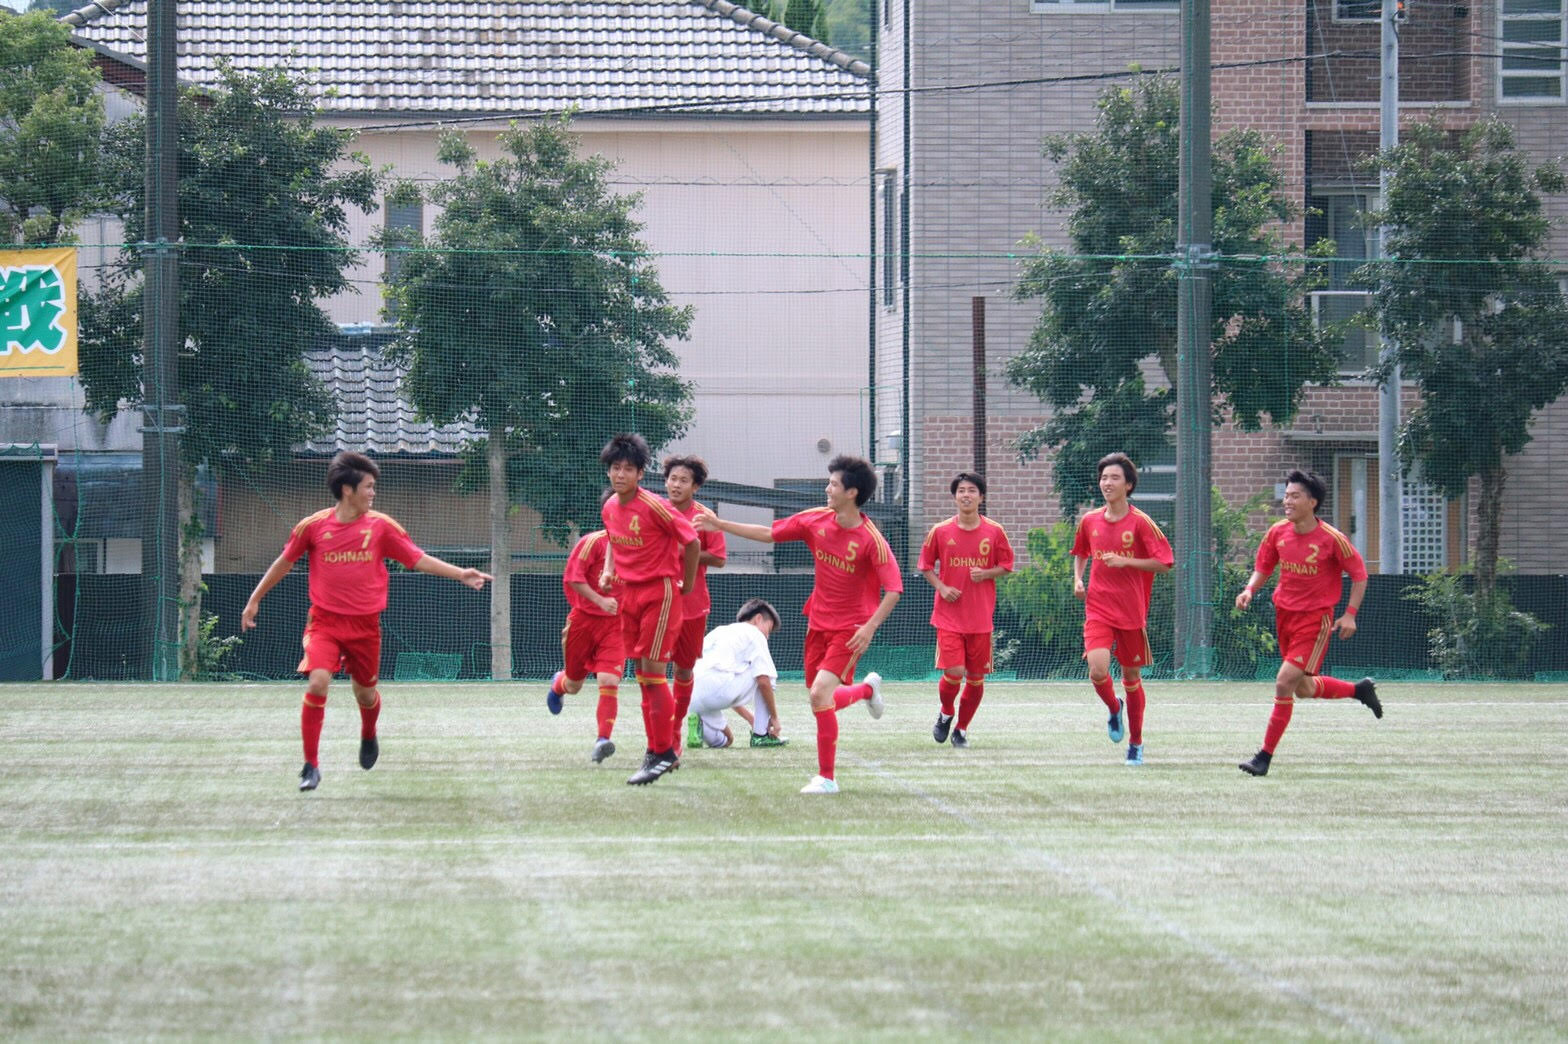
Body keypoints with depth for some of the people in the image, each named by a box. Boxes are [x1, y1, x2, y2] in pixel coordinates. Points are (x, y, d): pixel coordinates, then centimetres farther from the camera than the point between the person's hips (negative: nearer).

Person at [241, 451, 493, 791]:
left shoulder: (381, 526, 0)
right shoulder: (314, 526, -3)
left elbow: (419, 560, 5)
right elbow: (284, 562, 11)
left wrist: (460, 574, -5)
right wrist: (255, 599, 17)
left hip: (365, 625, 2)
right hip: (324, 620, -2)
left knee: (365, 693, 11)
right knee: (317, 683, -21)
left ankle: (369, 737, 48)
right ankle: (311, 766, -10)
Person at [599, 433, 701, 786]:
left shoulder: (654, 507, -18)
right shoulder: (609, 508, 5)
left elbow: (691, 541, -12)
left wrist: (687, 584, -1)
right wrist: (609, 570, 9)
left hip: (659, 592, -8)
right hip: (629, 594, 8)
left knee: (652, 671, -11)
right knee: (642, 674, 9)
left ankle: (663, 752, -5)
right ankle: (656, 749, 16)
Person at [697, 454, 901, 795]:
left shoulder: (870, 540, -18)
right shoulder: (816, 521, -1)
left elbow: (893, 589, -18)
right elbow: (769, 534, 9)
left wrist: (870, 627, -26)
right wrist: (720, 524, 7)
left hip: (850, 628, -7)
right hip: (818, 622, 7)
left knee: (820, 693, -19)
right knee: (823, 698, 12)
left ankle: (826, 777, -8)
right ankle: (868, 688, 46)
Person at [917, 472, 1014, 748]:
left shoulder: (994, 532, 0)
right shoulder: (940, 532, -1)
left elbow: (1006, 564, 9)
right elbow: (926, 566, 9)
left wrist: (986, 574, -11)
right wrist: (941, 587, -8)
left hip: (981, 616, 1)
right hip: (949, 616, -1)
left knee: (976, 678, 4)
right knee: (954, 672, -15)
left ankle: (962, 728, 24)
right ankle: (945, 714, 16)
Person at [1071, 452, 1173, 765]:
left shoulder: (1140, 523, -7)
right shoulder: (1089, 521, 5)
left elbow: (1164, 563, -10)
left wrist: (1125, 562, -19)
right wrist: (1078, 579, 6)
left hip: (1132, 611, -2)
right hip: (1098, 608, 2)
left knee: (1132, 676, 7)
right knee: (1097, 671, -19)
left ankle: (1136, 744, 22)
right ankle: (1113, 707, 15)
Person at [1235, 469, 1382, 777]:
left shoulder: (1331, 539, -15)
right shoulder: (1277, 532, -1)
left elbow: (1359, 574, -4)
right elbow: (1263, 567, 13)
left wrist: (1350, 614, -11)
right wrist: (1250, 590, -7)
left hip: (1316, 619, -7)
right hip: (1284, 614, 7)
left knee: (1284, 682, -16)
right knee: (1304, 688, 17)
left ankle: (1265, 756, -10)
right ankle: (1359, 689, 43)